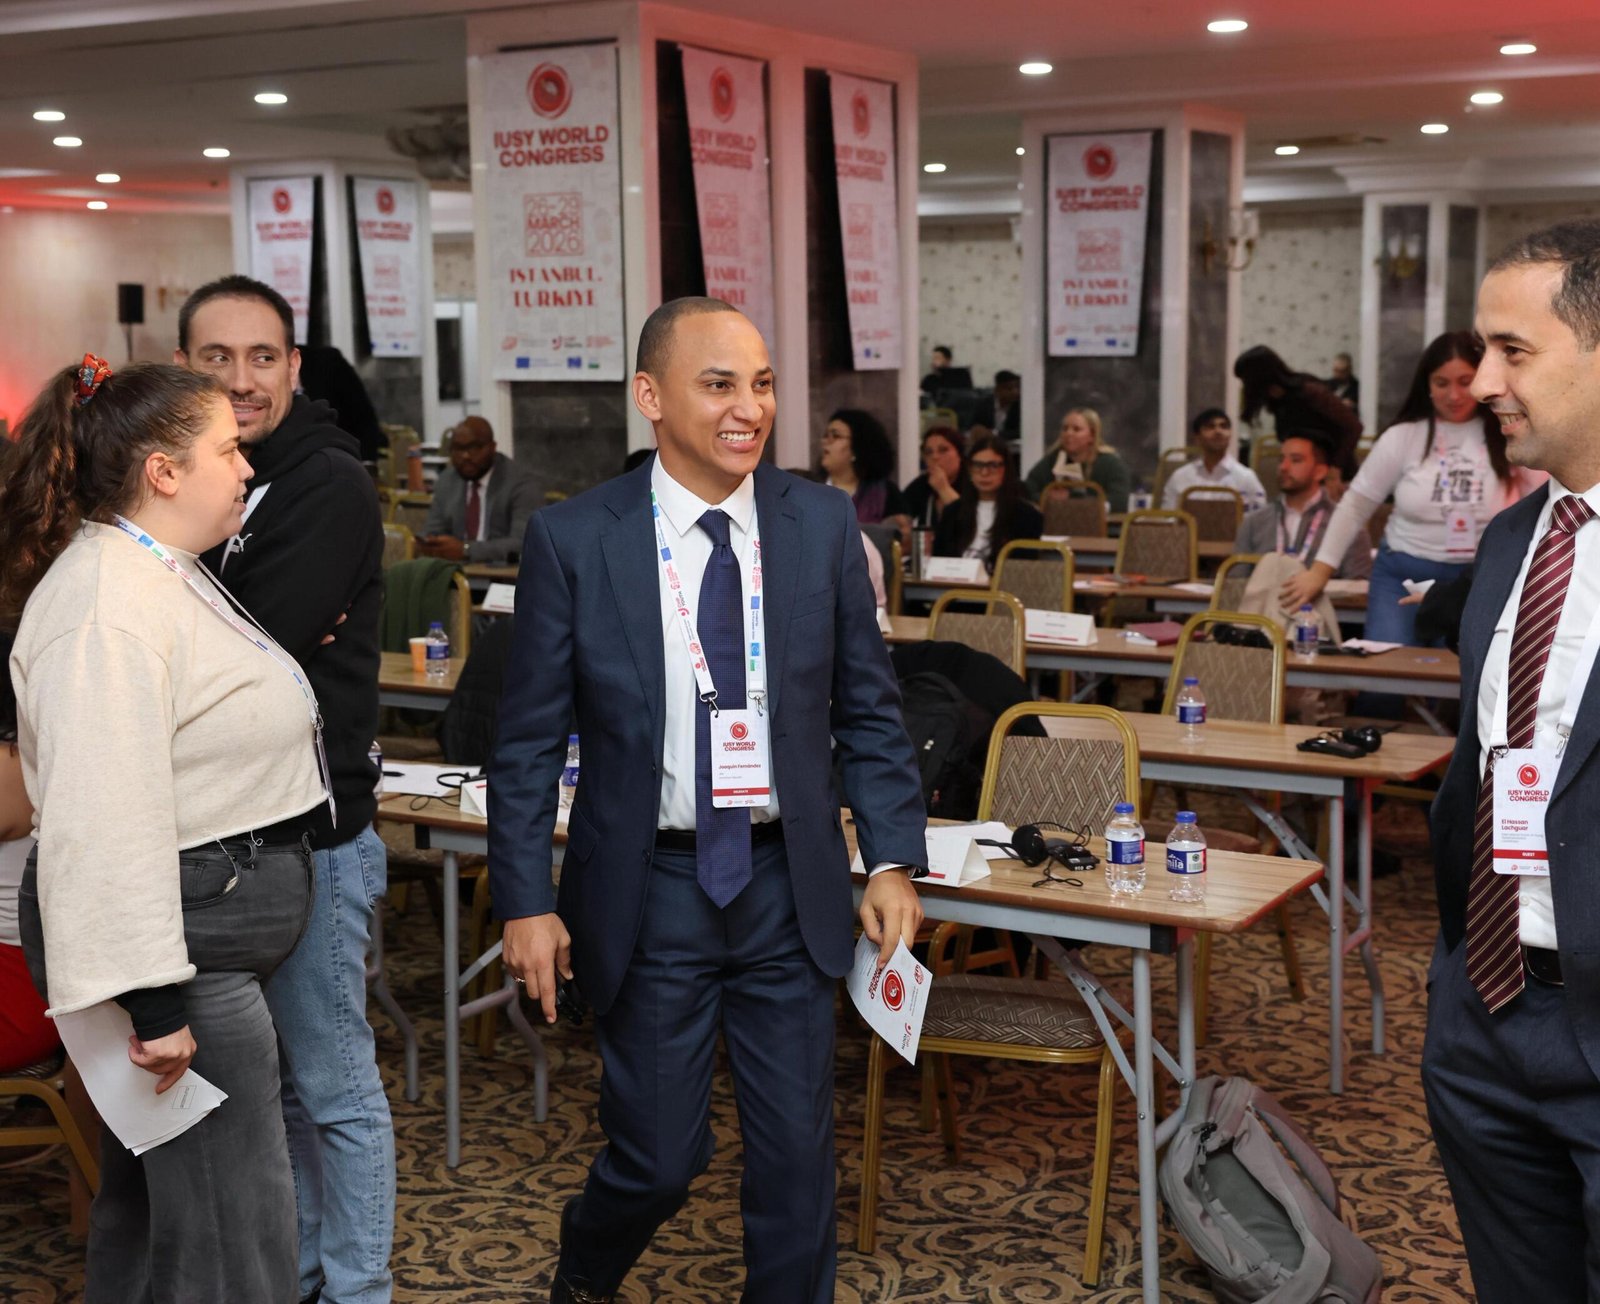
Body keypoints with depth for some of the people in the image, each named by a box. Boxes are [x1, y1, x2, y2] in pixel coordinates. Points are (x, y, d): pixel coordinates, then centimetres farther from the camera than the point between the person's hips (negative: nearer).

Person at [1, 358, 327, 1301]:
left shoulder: (167, 574, 14)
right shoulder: (107, 602, -21)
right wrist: (153, 1000, -29)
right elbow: (106, 819, -28)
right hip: (171, 942, -11)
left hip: (208, 930, 11)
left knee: (150, 1205, 21)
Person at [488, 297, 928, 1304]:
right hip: (648, 890, -2)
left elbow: (869, 710, 4)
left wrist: (894, 860, -3)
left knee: (797, 1150, 9)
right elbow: (529, 741, -3)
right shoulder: (573, 540, -8)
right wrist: (526, 901, -6)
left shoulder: (824, 524, -2)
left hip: (789, 883, 2)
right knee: (660, 1155, 8)